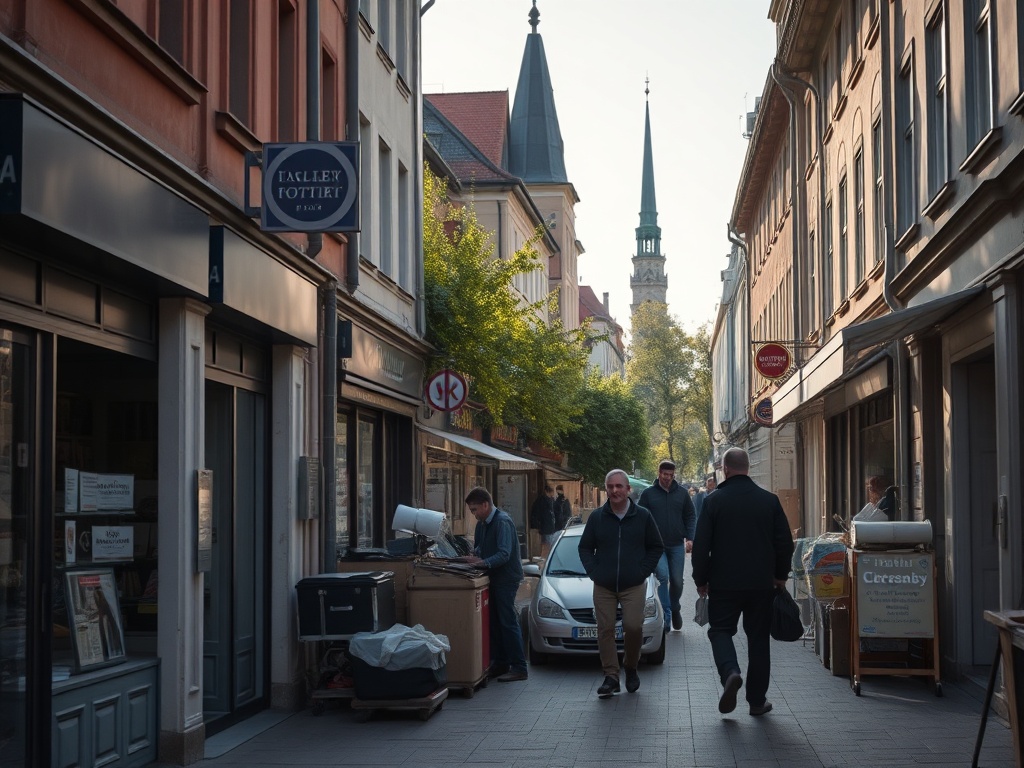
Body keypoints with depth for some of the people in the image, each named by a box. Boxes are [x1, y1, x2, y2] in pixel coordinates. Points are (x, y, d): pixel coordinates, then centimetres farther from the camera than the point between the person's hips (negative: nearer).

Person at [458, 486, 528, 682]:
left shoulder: (502, 522, -17)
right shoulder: (482, 524, 12)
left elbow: (504, 554, -25)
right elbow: (479, 546, 22)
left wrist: (483, 562, -35)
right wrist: (474, 557, 1)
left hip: (507, 578, -9)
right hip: (494, 578, 9)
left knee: (508, 622, -9)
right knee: (495, 621, 11)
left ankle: (519, 667, -6)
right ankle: (500, 663, 19)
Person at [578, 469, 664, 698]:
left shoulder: (643, 516, 2)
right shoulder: (597, 517, 5)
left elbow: (656, 547, 10)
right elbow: (585, 548, 14)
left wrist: (643, 571, 0)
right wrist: (593, 572, 1)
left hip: (634, 586, -2)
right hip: (603, 586, 2)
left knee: (633, 627, -11)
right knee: (605, 629, -1)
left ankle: (631, 668, 14)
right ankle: (611, 676, 5)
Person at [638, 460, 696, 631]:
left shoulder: (682, 493, 6)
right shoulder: (648, 493, 1)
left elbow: (690, 517, 9)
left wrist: (690, 538, -2)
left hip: (677, 546, 2)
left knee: (677, 581, 6)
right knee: (663, 576, -19)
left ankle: (674, 609, 30)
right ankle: (666, 614, -13)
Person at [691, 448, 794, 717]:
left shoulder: (714, 501, -7)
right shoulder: (769, 500, 1)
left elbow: (701, 545, -6)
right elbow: (785, 542, 3)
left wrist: (701, 580, 5)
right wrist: (781, 575, 16)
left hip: (724, 583, -2)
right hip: (762, 583, 2)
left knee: (720, 629, 11)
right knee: (758, 637, 11)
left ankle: (730, 672, -18)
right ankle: (757, 700, 13)